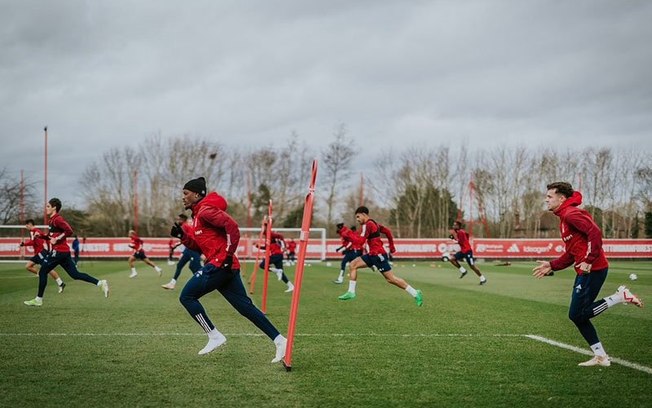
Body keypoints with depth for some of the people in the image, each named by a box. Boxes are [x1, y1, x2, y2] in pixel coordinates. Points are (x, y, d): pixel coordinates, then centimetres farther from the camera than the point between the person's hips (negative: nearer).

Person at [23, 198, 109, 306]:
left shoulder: (57, 219, -12)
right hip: (64, 252, 10)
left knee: (42, 272, 0)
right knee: (75, 275, 6)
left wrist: (56, 239, -19)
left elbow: (69, 231, -22)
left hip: (59, 251, -10)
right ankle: (100, 283, 0)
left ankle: (38, 299, 7)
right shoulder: (52, 220, 18)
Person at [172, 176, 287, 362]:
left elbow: (232, 226, -20)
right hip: (222, 267, 10)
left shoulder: (205, 210, -7)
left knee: (187, 297, -4)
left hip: (219, 264, -10)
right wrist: (182, 236, 13)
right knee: (246, 307, 6)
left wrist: (228, 255, -20)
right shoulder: (198, 214, 23)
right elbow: (200, 246, 25)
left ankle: (214, 336, -2)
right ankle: (279, 340, 4)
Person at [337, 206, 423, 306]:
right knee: (352, 265, 7)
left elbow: (360, 241, -19)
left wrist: (348, 233, -12)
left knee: (391, 278, -8)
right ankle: (351, 292, 8)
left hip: (378, 255, -10)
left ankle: (415, 293, -2)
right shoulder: (372, 223, 16)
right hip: (373, 254, 10)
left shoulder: (367, 225, -14)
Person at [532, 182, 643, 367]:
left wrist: (589, 260, -24)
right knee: (578, 316, 10)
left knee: (577, 315, -8)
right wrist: (552, 265, 16)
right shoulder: (564, 218, 20)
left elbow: (595, 232, -24)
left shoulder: (571, 214, -11)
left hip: (592, 270, -10)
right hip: (585, 271, 10)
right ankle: (600, 356, 14)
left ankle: (621, 296, -3)